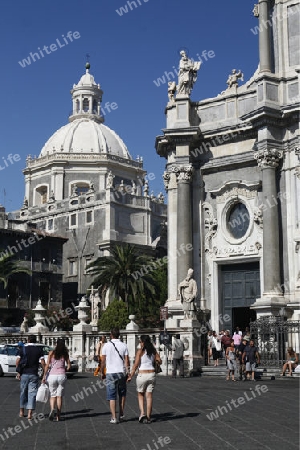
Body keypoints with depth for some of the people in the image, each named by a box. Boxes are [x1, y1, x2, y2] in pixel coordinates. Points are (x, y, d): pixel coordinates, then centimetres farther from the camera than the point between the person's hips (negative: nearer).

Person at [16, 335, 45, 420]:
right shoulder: (39, 349, -1)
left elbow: (17, 361, -7)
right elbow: (42, 362, -8)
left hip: (24, 374, 1)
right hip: (34, 374, -1)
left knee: (23, 393, 16)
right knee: (32, 393, 1)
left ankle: (22, 412, 25)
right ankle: (30, 414, -7)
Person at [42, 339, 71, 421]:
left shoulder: (51, 353, 1)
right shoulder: (65, 354, 4)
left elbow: (47, 365, -3)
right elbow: (69, 366, 4)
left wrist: (44, 376, 2)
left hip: (52, 375, -1)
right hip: (62, 375, 1)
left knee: (52, 395, 10)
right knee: (59, 396, 8)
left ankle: (52, 409, -18)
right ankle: (58, 416, 7)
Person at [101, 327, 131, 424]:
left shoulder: (106, 345, -2)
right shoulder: (124, 346, 0)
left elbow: (103, 361, -1)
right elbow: (126, 361, -3)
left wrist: (102, 372, 11)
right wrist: (129, 373, 1)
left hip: (110, 373, -1)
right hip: (121, 372, 1)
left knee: (112, 396, 2)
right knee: (122, 394, 20)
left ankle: (113, 417, -2)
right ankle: (121, 414, 20)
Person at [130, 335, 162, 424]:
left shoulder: (140, 351, -9)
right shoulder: (153, 351, 4)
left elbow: (136, 364, -12)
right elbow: (159, 361, 6)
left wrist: (131, 374, -6)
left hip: (142, 374, -3)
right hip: (151, 374, 4)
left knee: (140, 395, 15)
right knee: (149, 396, 7)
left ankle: (142, 413, -1)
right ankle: (148, 417, 7)